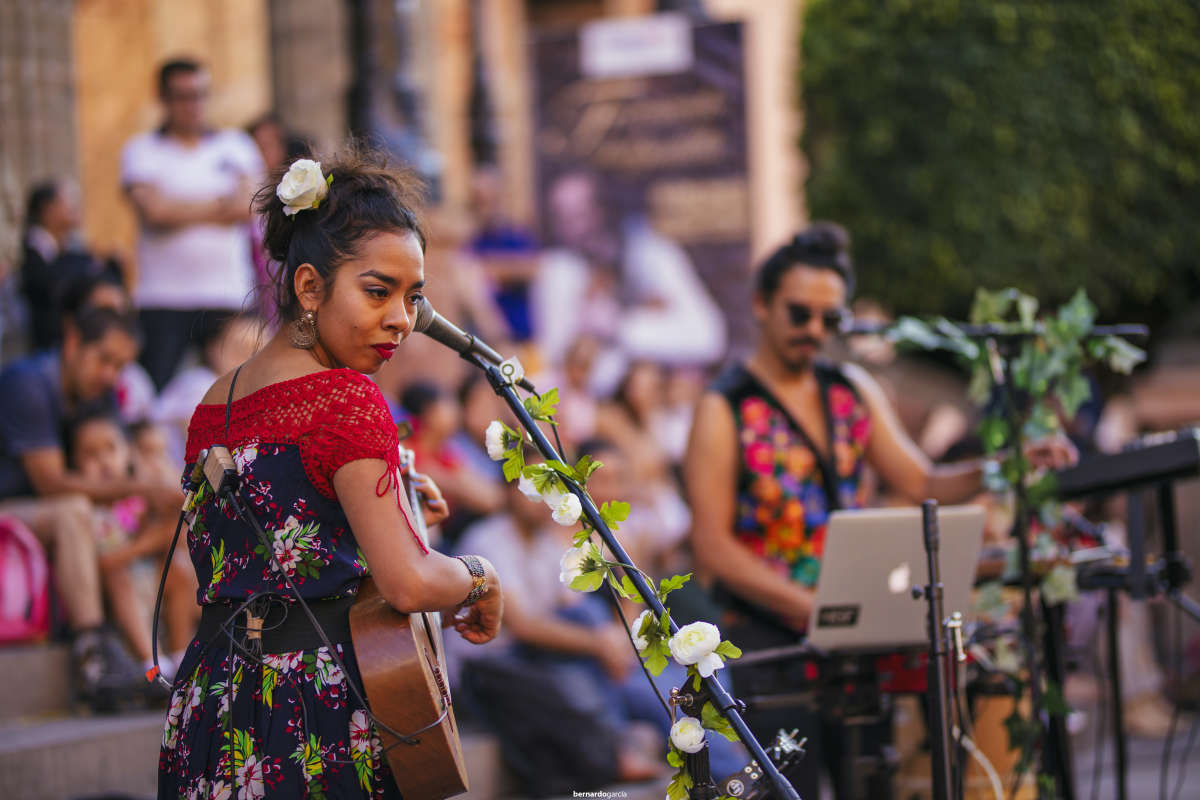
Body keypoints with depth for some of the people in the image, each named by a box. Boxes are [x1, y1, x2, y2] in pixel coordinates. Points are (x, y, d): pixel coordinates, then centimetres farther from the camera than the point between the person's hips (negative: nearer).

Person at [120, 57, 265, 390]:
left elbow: (246, 206, -2)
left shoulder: (235, 145, 13)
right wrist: (217, 206, 1)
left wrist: (181, 210, -3)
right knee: (158, 390, -9)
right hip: (163, 299, -2)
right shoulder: (141, 150, 7)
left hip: (226, 291, 2)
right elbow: (154, 211, -9)